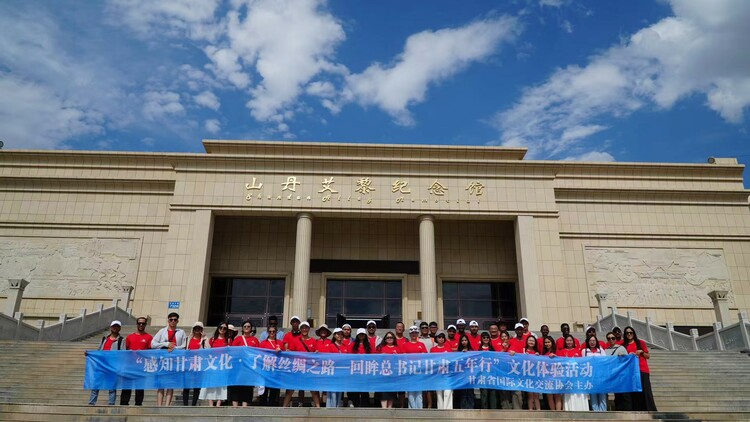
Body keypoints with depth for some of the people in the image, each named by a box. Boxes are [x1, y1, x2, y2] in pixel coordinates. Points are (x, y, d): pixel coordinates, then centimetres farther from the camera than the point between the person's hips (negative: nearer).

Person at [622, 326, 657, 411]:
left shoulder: (641, 343, 8)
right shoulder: (624, 345, 9)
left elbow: (648, 356, 11)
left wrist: (641, 352, -6)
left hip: (642, 370, -1)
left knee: (646, 391, -6)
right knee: (634, 393, 0)